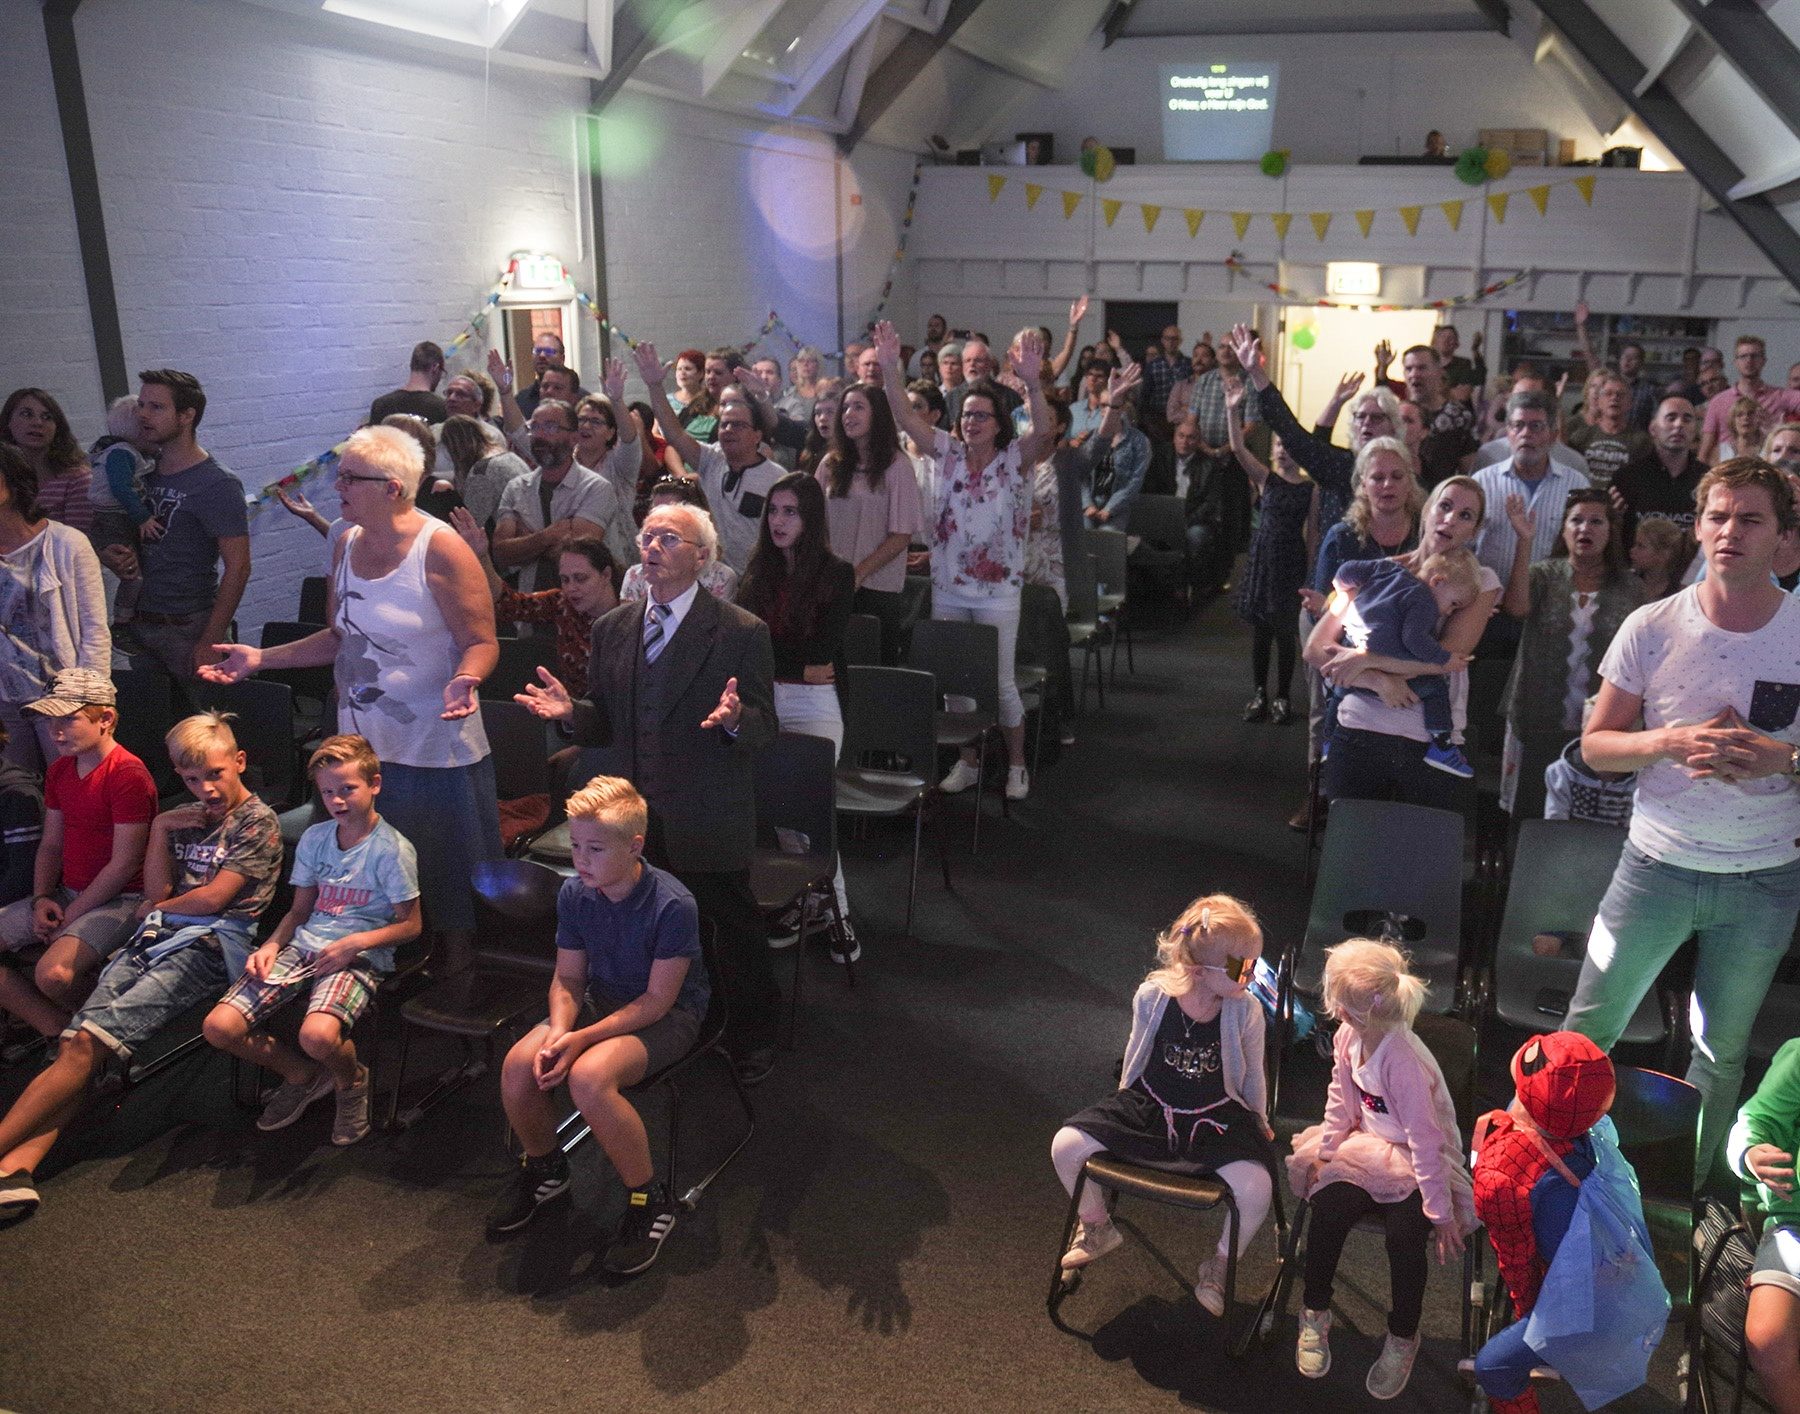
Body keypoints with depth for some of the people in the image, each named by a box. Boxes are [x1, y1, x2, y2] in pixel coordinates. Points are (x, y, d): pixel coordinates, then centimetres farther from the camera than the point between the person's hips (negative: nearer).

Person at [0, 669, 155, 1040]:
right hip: (65, 894, 9)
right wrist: (42, 898, -1)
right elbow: (51, 845, 16)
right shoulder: (59, 771, 10)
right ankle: (62, 1033, -4)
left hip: (120, 899, -9)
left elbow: (125, 863, -18)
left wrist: (71, 917, -12)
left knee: (53, 973, -32)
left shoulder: (128, 775, -18)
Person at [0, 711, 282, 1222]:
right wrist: (161, 828, 8)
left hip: (209, 943, -6)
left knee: (88, 1042, -21)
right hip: (155, 938, 6)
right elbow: (156, 892, 14)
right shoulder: (186, 817, 22)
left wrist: (159, 908, 11)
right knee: (76, 1041, -17)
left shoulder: (258, 822, 1)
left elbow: (213, 898, -6)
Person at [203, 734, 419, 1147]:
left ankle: (352, 1081, 3)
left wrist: (356, 942, -17)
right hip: (305, 945, 6)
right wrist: (272, 945, 1)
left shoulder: (392, 849, -7)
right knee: (219, 1026, -12)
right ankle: (303, 1075, 14)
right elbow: (299, 910, 19)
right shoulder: (314, 838, 12)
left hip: (360, 956, -6)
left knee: (317, 1035, -35)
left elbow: (410, 925, -5)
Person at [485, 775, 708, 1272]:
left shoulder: (673, 905, -25)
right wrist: (558, 1030, -19)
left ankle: (651, 1200, -11)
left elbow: (657, 1000, -20)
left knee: (588, 1077, -33)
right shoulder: (574, 893, -6)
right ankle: (544, 1168, 13)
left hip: (669, 1016, -6)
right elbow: (567, 979, 2)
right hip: (601, 1000, 6)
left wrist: (583, 1038, -26)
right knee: (519, 1065, -19)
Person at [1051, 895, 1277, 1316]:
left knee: (1257, 1187, -28)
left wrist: (1259, 1125, 14)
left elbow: (1253, 1077, 3)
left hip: (1217, 1117, -1)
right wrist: (1123, 1104, 16)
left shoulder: (1246, 1010, -15)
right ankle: (1097, 1226, 17)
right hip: (1148, 1107, 1)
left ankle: (1221, 1262, 6)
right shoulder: (1152, 996, -14)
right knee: (1065, 1146, -15)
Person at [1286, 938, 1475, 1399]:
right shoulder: (1348, 1036, -8)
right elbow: (1342, 1099, 6)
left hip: (1415, 1160, -6)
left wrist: (1440, 1211, -23)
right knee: (1326, 1205, -18)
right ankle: (1315, 1315, 4)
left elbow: (1423, 1138, -27)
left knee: (1405, 1234, -27)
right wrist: (1324, 1152, 2)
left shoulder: (1402, 1060, -31)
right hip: (1368, 1145, 6)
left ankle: (1403, 1338, 3)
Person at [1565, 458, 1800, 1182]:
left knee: (1721, 1054, 16)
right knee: (1589, 1027, 8)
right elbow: (1595, 743, -2)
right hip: (1657, 867, 0)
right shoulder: (1652, 627, -7)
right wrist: (1672, 741, -21)